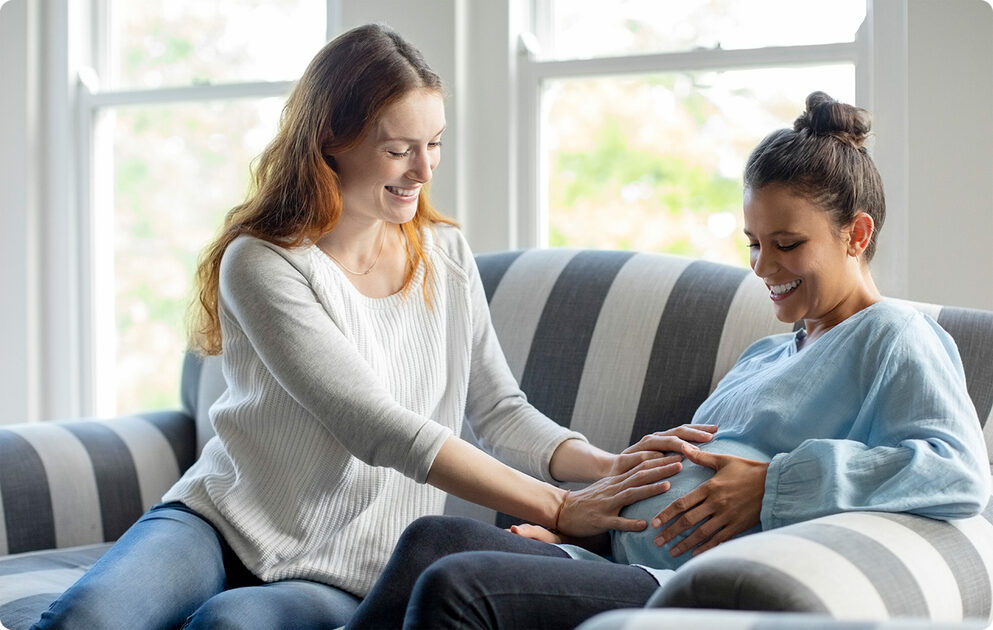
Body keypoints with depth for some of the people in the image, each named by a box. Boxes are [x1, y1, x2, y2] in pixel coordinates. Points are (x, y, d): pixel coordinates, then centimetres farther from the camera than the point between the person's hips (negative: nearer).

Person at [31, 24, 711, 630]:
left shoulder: (448, 257, 8)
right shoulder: (261, 265, -12)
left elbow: (499, 411, 9)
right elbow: (375, 427, -20)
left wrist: (607, 467, -12)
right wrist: (558, 509, -24)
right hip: (222, 517, -2)